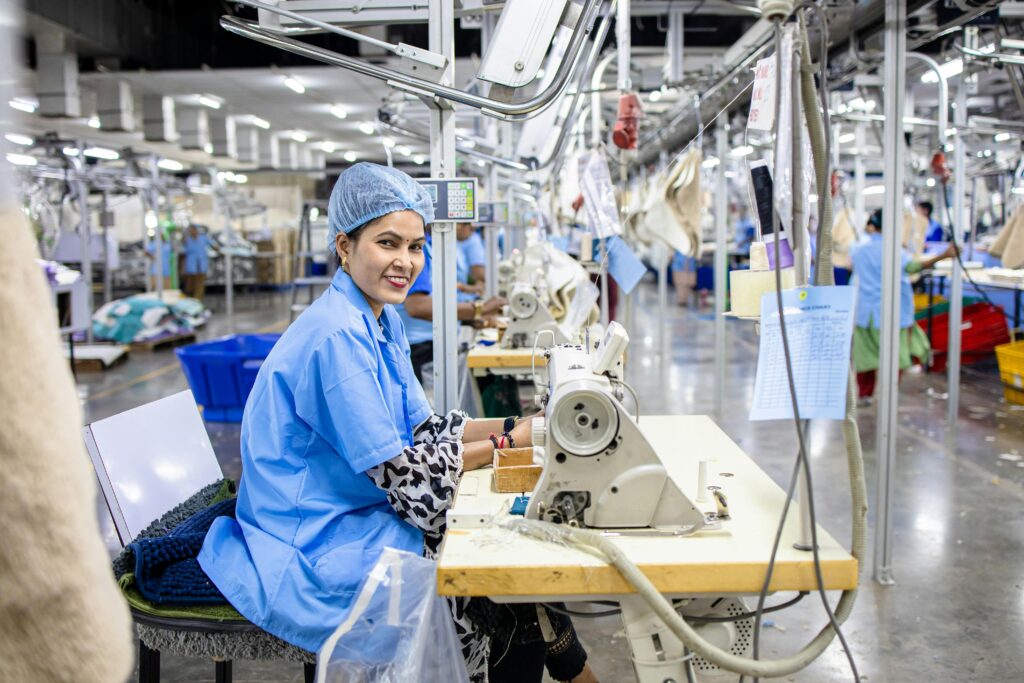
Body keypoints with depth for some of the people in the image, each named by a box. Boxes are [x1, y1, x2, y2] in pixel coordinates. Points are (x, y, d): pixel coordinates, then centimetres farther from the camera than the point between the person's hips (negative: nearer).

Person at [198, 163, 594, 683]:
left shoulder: (382, 322, 7)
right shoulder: (337, 337, -23)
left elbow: (421, 428, 7)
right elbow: (394, 469, -23)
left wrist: (513, 425, -6)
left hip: (355, 516, 8)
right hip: (315, 550, -8)